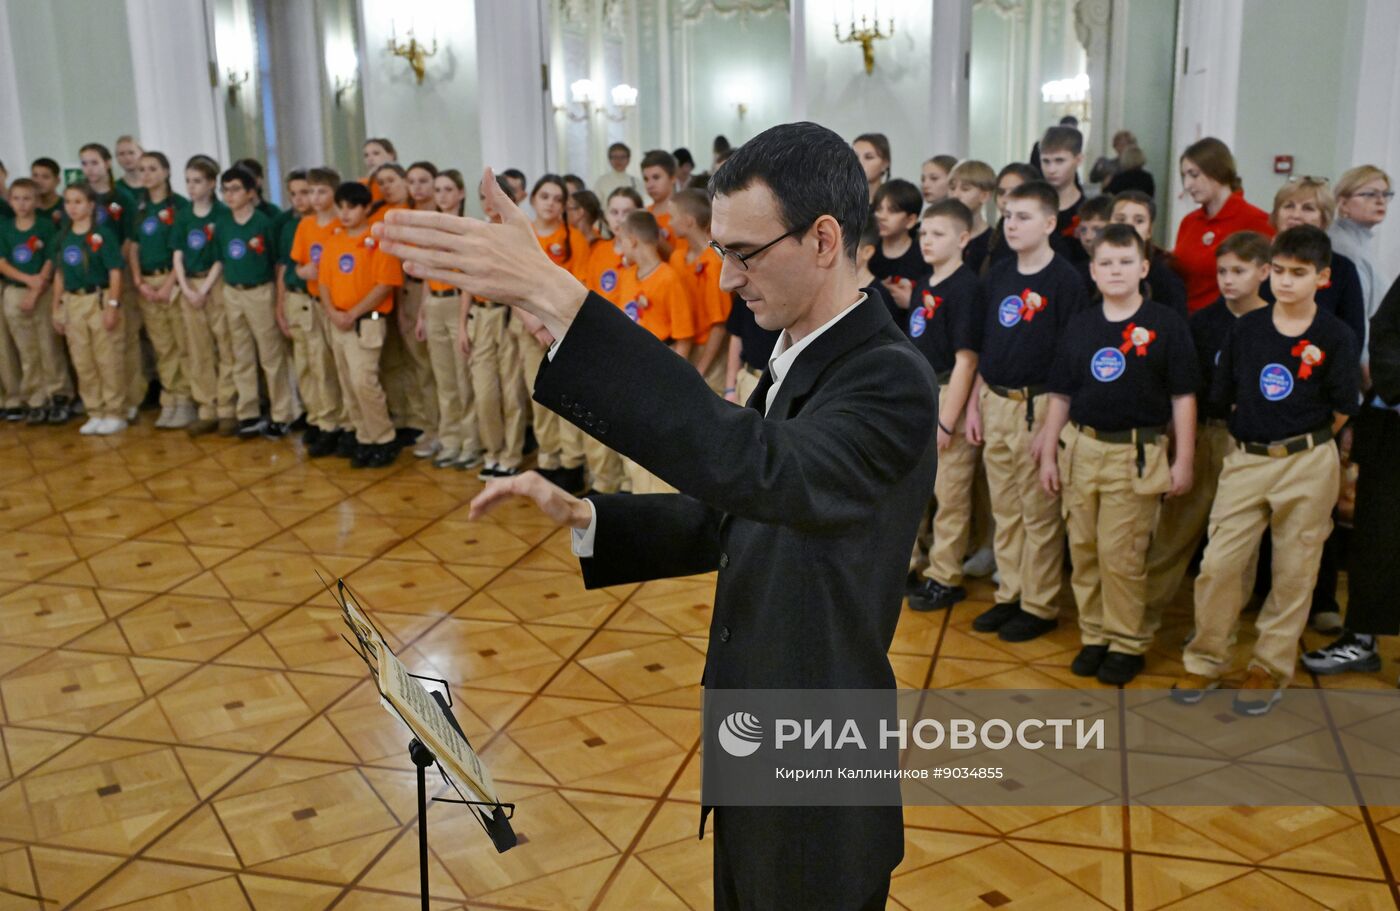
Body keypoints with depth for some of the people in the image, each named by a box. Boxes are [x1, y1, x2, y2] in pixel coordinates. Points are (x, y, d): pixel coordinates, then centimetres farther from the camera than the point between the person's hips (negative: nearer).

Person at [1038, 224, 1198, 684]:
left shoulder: (1166, 325, -3)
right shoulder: (1080, 325, 7)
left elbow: (1183, 396, -2)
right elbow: (1061, 395, 11)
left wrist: (1182, 461, -4)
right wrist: (1049, 455, 8)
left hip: (1137, 453, -4)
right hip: (1081, 447, 4)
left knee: (1120, 554, -2)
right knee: (1083, 550, 9)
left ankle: (1128, 643, 14)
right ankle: (1094, 635, 23)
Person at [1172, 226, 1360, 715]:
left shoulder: (1336, 336, -5)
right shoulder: (1246, 328, 2)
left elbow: (1341, 409, 1)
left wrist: (1301, 442, 7)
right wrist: (1259, 434, 6)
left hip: (1308, 465, -2)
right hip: (1246, 459, 2)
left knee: (1294, 572, 7)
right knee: (1218, 564, -1)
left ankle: (1270, 669, 21)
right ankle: (1205, 661, 15)